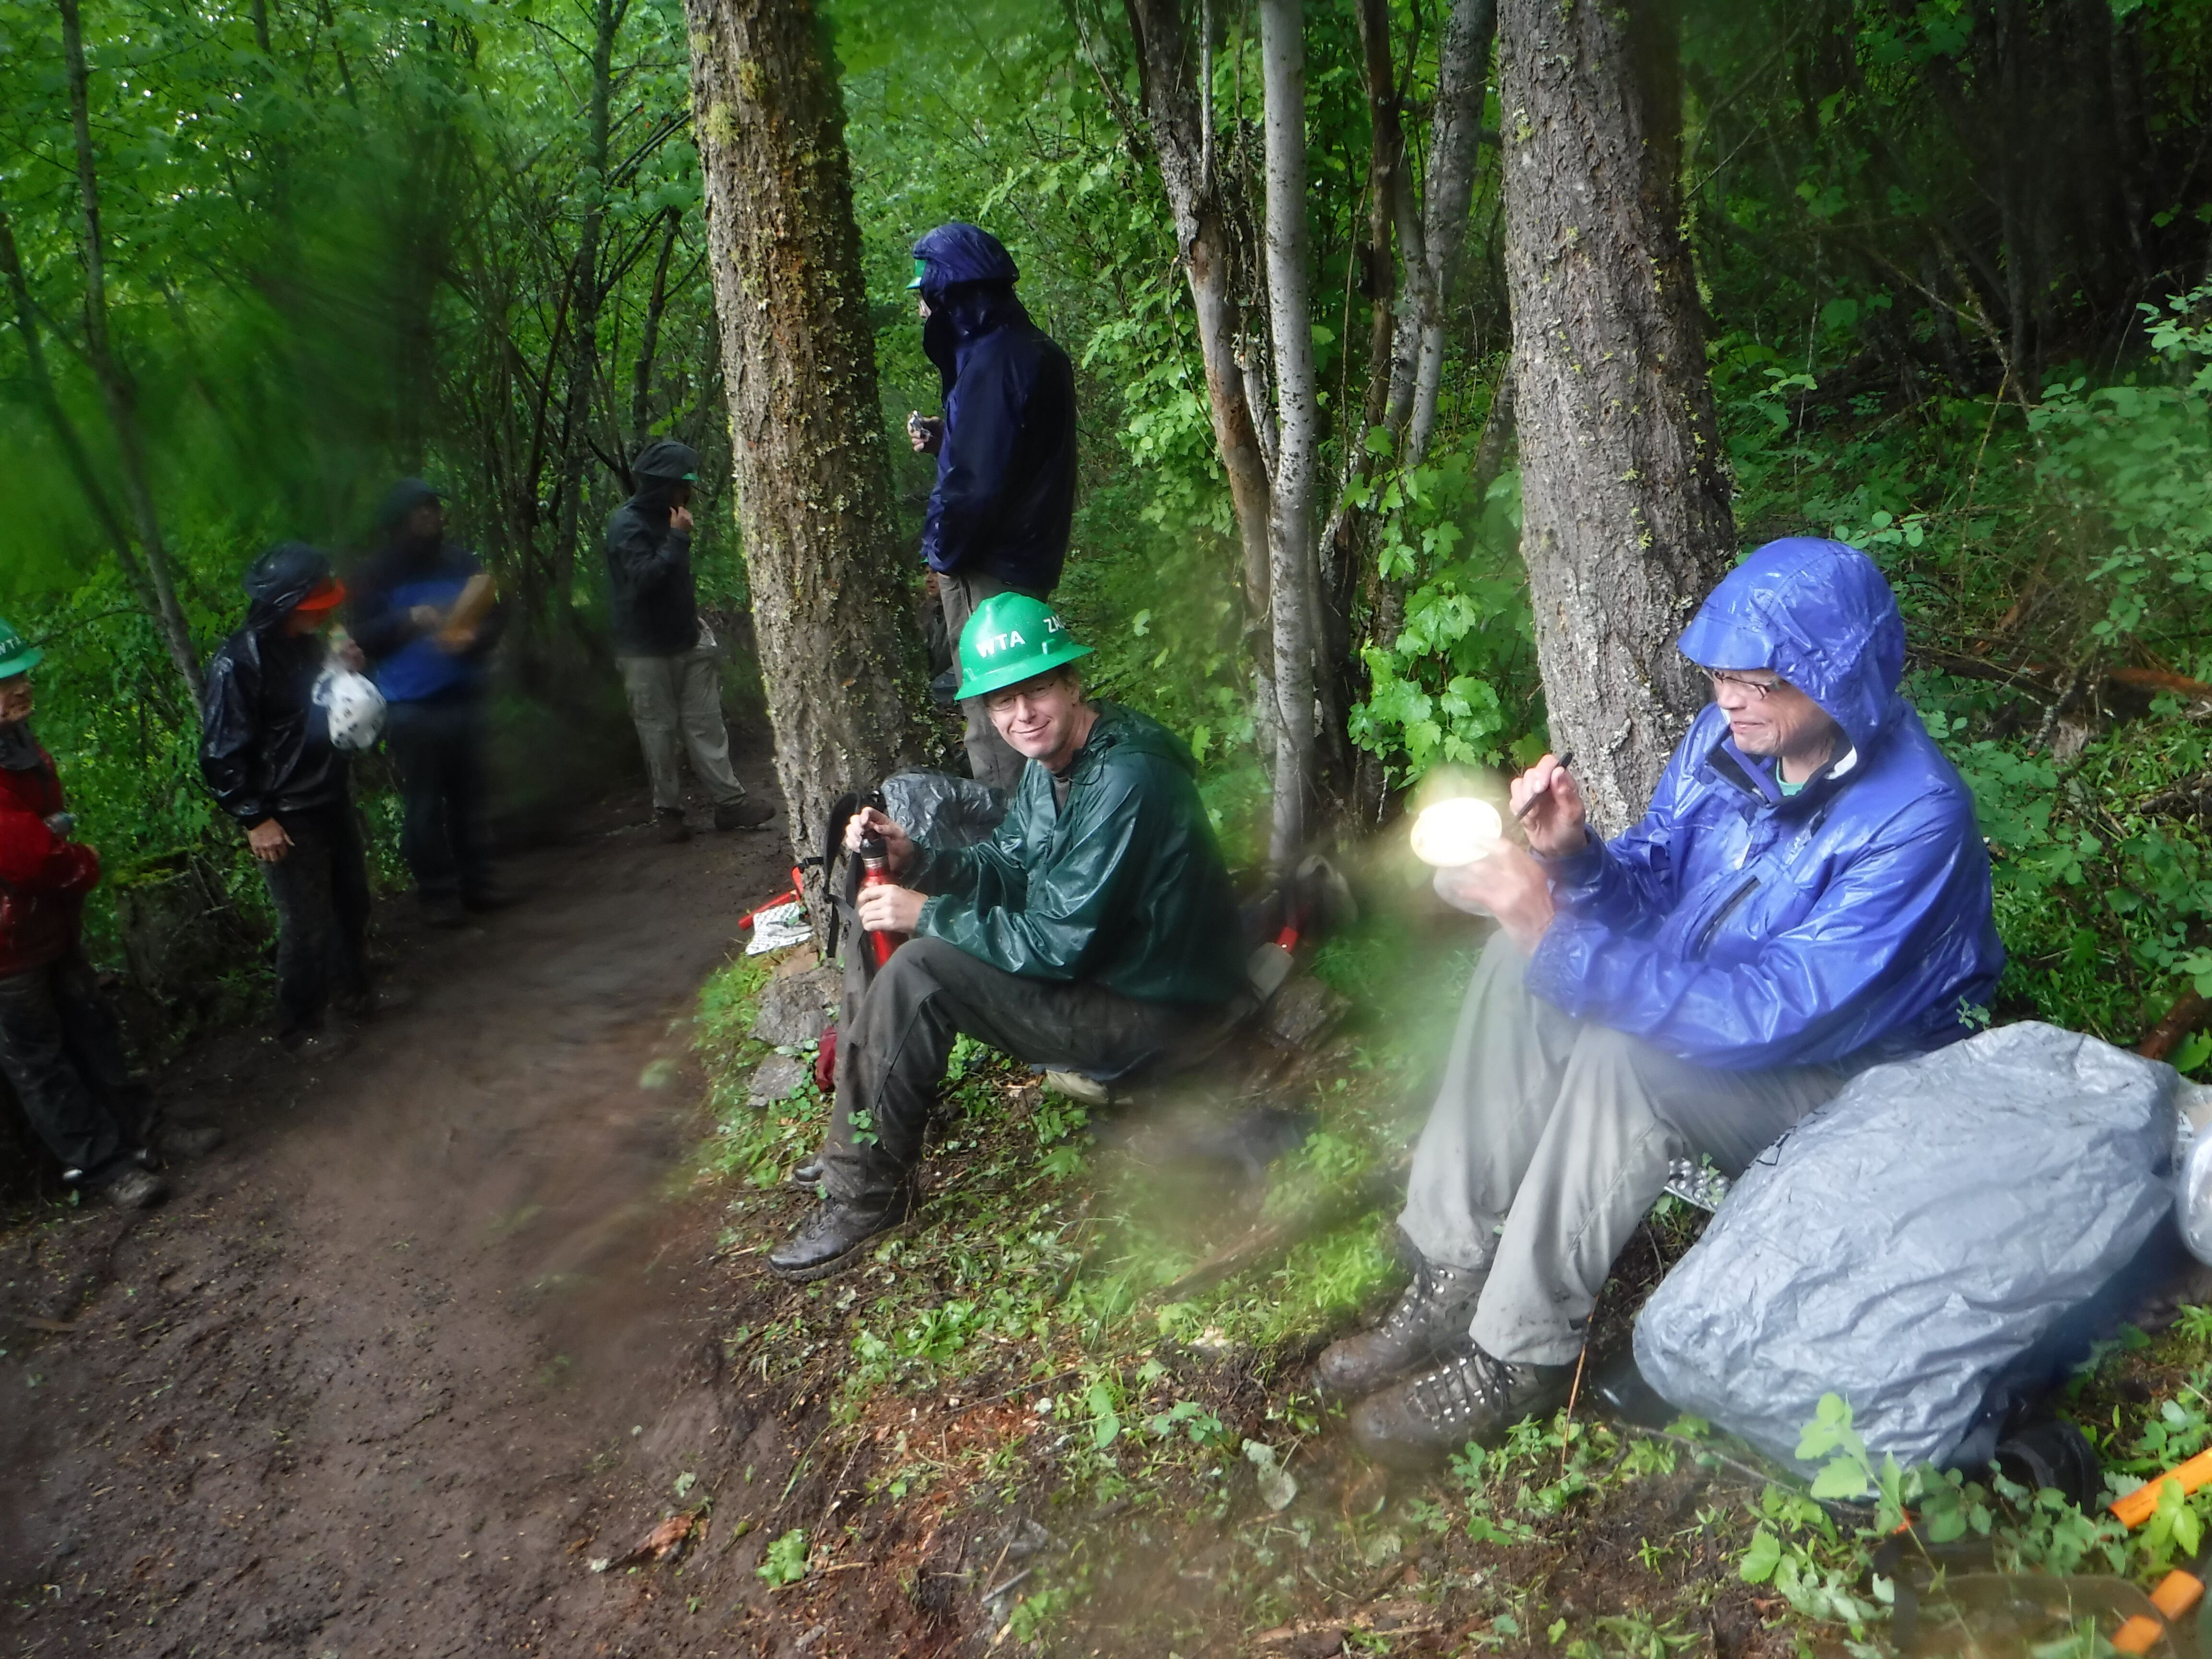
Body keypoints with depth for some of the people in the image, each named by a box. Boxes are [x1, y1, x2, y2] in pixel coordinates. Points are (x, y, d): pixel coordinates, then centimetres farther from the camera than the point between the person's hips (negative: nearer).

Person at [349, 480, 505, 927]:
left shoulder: (462, 563, 6)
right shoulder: (376, 576, 0)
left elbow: (492, 618, 9)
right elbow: (363, 638, -4)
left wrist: (473, 637, -13)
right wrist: (408, 621, -19)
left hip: (464, 698, 3)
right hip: (410, 706, -3)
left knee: (469, 797, 8)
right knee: (424, 804, 1)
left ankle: (476, 882, 19)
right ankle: (437, 893, 8)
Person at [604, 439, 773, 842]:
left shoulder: (663, 517, 11)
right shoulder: (627, 524, -15)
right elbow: (644, 578, -28)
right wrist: (678, 538, -23)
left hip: (686, 641, 7)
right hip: (648, 650, -7)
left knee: (706, 724, 4)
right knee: (659, 731, 2)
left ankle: (730, 801, 3)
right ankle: (667, 810, 12)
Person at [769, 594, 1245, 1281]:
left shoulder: (1125, 781, -28)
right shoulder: (1053, 756, 2)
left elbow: (1057, 945, -27)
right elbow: (1006, 872, 9)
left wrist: (927, 914, -19)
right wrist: (913, 860, -9)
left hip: (1152, 1011, -10)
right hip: (1094, 962, 10)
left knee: (919, 972, -22)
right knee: (883, 931, 11)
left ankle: (868, 1193, -7)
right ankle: (854, 1144, 20)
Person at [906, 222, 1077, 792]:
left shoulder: (995, 360, -18)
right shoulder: (1031, 350, 14)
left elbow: (979, 481, -22)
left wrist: (943, 551, -8)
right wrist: (943, 439, 11)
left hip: (989, 570, -10)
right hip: (1027, 561, 10)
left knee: (994, 723, -4)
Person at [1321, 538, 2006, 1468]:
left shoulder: (1915, 821, -29)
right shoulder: (1729, 735, -8)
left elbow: (1773, 1019, -35)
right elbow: (1654, 892, 2)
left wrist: (1563, 941, -39)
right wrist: (1574, 858, -22)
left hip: (1854, 1079, -7)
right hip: (1720, 1004, 8)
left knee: (1624, 1060, -32)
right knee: (1523, 957, -13)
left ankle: (1519, 1358, -16)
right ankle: (1451, 1281, -11)